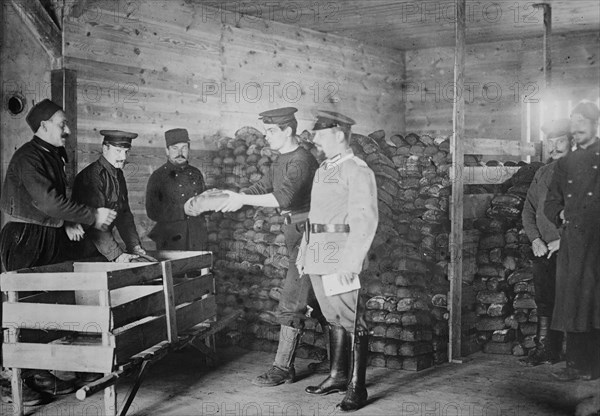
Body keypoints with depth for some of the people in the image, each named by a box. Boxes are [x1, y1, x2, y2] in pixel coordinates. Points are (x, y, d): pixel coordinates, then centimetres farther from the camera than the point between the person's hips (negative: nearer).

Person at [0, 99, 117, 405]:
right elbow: (47, 201, -21)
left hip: (51, 239, 9)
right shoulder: (28, 157, -14)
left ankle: (40, 373, 19)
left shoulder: (55, 156, 15)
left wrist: (69, 224, 0)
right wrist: (92, 216, -17)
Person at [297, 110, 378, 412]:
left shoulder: (358, 171, -10)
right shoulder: (323, 169, 17)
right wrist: (304, 253, 18)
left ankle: (357, 388, 2)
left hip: (340, 252, -8)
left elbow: (365, 220, -16)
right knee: (333, 317, 16)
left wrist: (350, 263, -21)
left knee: (350, 319, -5)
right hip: (319, 256, 8)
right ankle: (338, 376, 27)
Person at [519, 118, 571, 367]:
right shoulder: (542, 174, 14)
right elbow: (528, 211, 16)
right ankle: (543, 350, 13)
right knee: (544, 301, 7)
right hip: (543, 250, 5)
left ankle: (551, 352, 6)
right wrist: (535, 239, 1)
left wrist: (564, 240, -13)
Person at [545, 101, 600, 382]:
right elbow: (550, 203, 23)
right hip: (572, 240, 4)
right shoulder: (565, 163, 18)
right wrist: (561, 215, 5)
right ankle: (577, 365, 11)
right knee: (572, 302, 4)